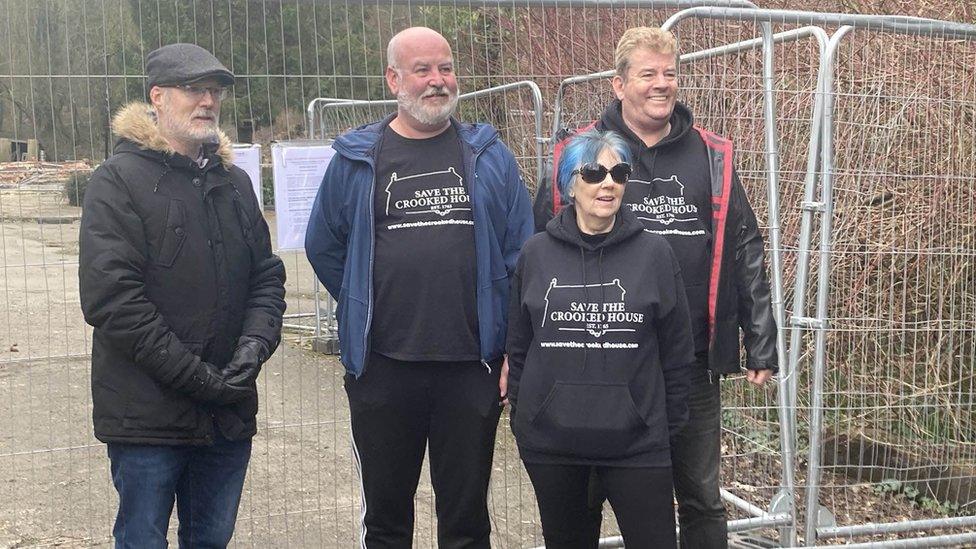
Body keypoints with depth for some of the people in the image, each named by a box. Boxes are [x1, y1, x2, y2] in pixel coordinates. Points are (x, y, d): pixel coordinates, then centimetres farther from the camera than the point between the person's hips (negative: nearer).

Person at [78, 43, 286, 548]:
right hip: (147, 414, -5)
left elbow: (266, 276, 14)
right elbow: (111, 297, -16)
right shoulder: (119, 180, -7)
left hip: (229, 412, 6)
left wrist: (254, 344, -7)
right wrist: (197, 376, -18)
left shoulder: (234, 182, 13)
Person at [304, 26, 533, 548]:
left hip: (472, 367, 0)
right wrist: (366, 311, 10)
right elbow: (323, 247, 13)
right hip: (382, 367, 0)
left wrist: (517, 351, -1)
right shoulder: (357, 158, 4)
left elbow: (522, 255, 3)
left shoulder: (489, 156, 4)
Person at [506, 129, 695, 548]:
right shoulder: (536, 253, 2)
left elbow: (677, 350, 3)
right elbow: (518, 345, 9)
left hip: (636, 440, -1)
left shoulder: (654, 253, -1)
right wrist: (521, 411, 9)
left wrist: (670, 425, 4)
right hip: (549, 441, 2)